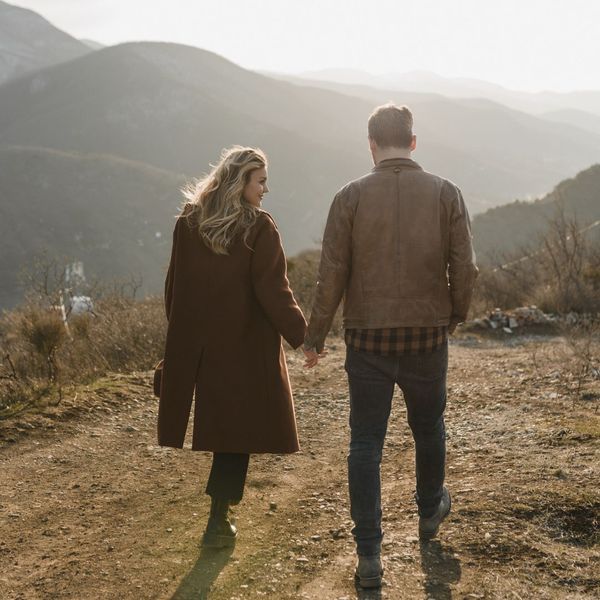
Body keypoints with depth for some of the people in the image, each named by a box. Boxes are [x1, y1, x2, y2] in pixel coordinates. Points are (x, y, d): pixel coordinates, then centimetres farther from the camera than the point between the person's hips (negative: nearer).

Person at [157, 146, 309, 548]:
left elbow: (174, 287, 9)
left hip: (192, 345, 4)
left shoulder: (187, 223, 4)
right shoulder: (259, 228, -10)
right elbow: (273, 292, -14)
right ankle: (218, 520, 5)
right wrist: (302, 335, -7)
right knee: (237, 426, 5)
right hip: (244, 347, -4)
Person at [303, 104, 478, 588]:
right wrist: (456, 314, 14)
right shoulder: (445, 193, -3)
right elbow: (465, 268, -5)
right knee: (429, 429, 23)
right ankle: (430, 511, 46)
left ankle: (369, 555, 5)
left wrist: (315, 336, 3)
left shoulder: (351, 196, -6)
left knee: (366, 445, 6)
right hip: (428, 337, 1)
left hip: (368, 339, -1)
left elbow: (331, 275, -7)